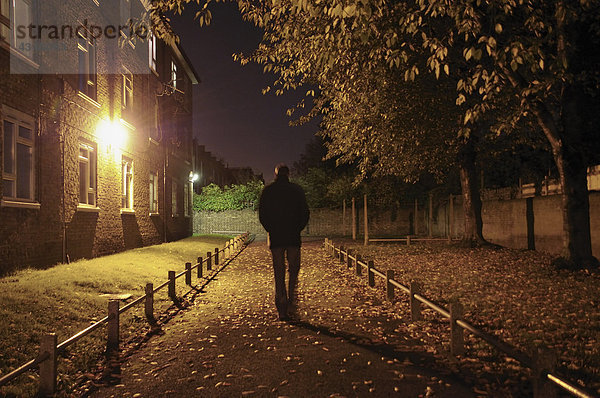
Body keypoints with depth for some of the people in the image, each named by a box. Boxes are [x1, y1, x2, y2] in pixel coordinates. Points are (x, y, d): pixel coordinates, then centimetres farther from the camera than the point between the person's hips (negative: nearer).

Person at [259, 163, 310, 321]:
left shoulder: (267, 191, 3)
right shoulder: (296, 189, 2)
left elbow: (262, 215, 2)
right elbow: (305, 213, 1)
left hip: (275, 237, 1)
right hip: (293, 237, 0)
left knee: (279, 273, 6)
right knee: (293, 270, 12)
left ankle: (282, 309, 7)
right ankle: (291, 303, 0)